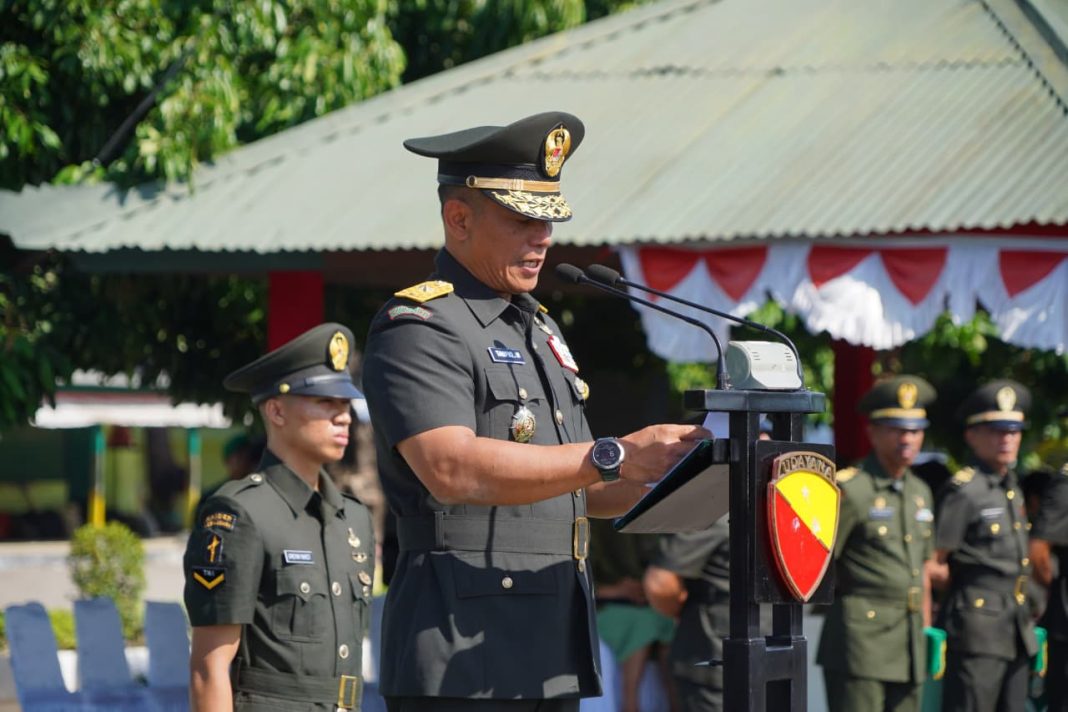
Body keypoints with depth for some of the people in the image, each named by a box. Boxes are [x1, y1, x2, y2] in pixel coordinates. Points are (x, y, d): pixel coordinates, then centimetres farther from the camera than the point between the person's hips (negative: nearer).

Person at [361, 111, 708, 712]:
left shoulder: (540, 330, 22)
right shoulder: (417, 331, -8)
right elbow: (452, 470, -25)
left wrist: (668, 467, 5)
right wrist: (613, 456, -27)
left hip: (554, 657, 9)